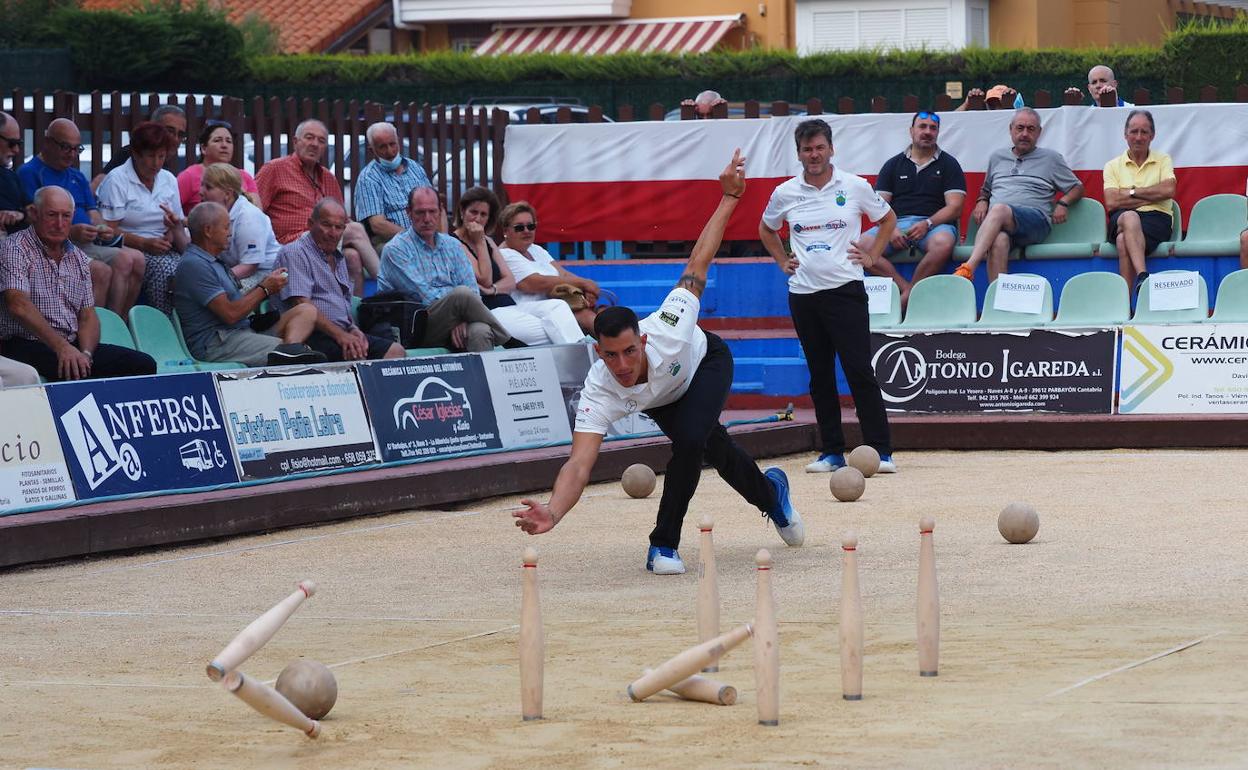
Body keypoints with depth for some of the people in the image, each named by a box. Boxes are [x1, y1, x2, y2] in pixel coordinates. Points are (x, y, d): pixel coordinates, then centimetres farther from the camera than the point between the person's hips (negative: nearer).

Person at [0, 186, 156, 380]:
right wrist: (61, 347, -29)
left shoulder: (78, 258, 18)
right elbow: (19, 305, -19)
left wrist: (85, 354, -8)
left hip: (73, 345, 7)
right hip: (28, 346, -7)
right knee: (75, 371, -38)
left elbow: (88, 315, 15)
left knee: (144, 364, -13)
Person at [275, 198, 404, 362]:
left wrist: (353, 330, 6)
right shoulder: (295, 253, -3)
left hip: (343, 332, 9)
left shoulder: (339, 258, 25)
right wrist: (340, 335, -19)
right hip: (316, 336, -9)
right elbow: (301, 304, -15)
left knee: (396, 351, -11)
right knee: (358, 355, -33)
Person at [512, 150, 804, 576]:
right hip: (661, 397, 2)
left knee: (689, 441, -28)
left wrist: (730, 196, -32)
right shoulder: (599, 393, -43)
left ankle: (664, 545, -9)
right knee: (715, 449, 20)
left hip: (705, 361, -2)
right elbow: (579, 464, -53)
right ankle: (770, 492, 55)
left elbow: (698, 263, -33)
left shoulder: (667, 329, -45)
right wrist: (553, 513, -72)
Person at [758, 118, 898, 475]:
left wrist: (871, 255, 5)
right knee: (820, 376, 7)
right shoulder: (785, 193, 5)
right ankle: (832, 452, 12)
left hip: (845, 289, -3)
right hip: (803, 294, 3)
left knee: (860, 371, -9)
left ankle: (880, 451, -7)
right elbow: (766, 230, 25)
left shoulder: (855, 187, 0)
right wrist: (782, 262, 13)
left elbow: (888, 219, 16)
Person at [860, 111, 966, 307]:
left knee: (943, 243, -38)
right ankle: (906, 288, -28)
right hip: (896, 223, 2)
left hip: (935, 224, -2)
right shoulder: (894, 164, 19)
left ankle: (906, 298, -25)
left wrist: (927, 224, -15)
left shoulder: (948, 164, 12)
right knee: (862, 245, -28)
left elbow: (955, 207, 1)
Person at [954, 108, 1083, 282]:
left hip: (1035, 219, -2)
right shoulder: (997, 158, 29)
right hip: (995, 222, 3)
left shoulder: (1051, 158, 21)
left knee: (999, 210, -38)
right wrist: (982, 201, 16)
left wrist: (1063, 203, 2)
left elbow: (1077, 188, 23)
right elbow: (986, 189, 40)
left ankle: (968, 268, -53)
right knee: (998, 241, -38)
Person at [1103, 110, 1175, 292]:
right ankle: (1142, 276, -55)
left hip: (1157, 218, -1)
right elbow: (1111, 203, 0)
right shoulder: (1113, 166, 17)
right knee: (1130, 217, -39)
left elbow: (1168, 190, -4)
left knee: (1125, 241, -35)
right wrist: (1151, 196, -1)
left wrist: (1132, 192, -1)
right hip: (1121, 220, 1)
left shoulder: (1163, 161, 17)